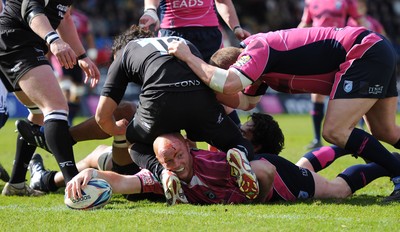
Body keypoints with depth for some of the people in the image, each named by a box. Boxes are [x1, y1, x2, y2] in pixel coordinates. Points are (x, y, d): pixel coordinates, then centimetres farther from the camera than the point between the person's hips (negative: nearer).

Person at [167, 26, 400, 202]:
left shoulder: (257, 48, -16)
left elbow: (228, 84, -33)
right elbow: (246, 102, 22)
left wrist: (188, 57, -22)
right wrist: (207, 89, 7)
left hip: (364, 52, -10)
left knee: (335, 131, -14)